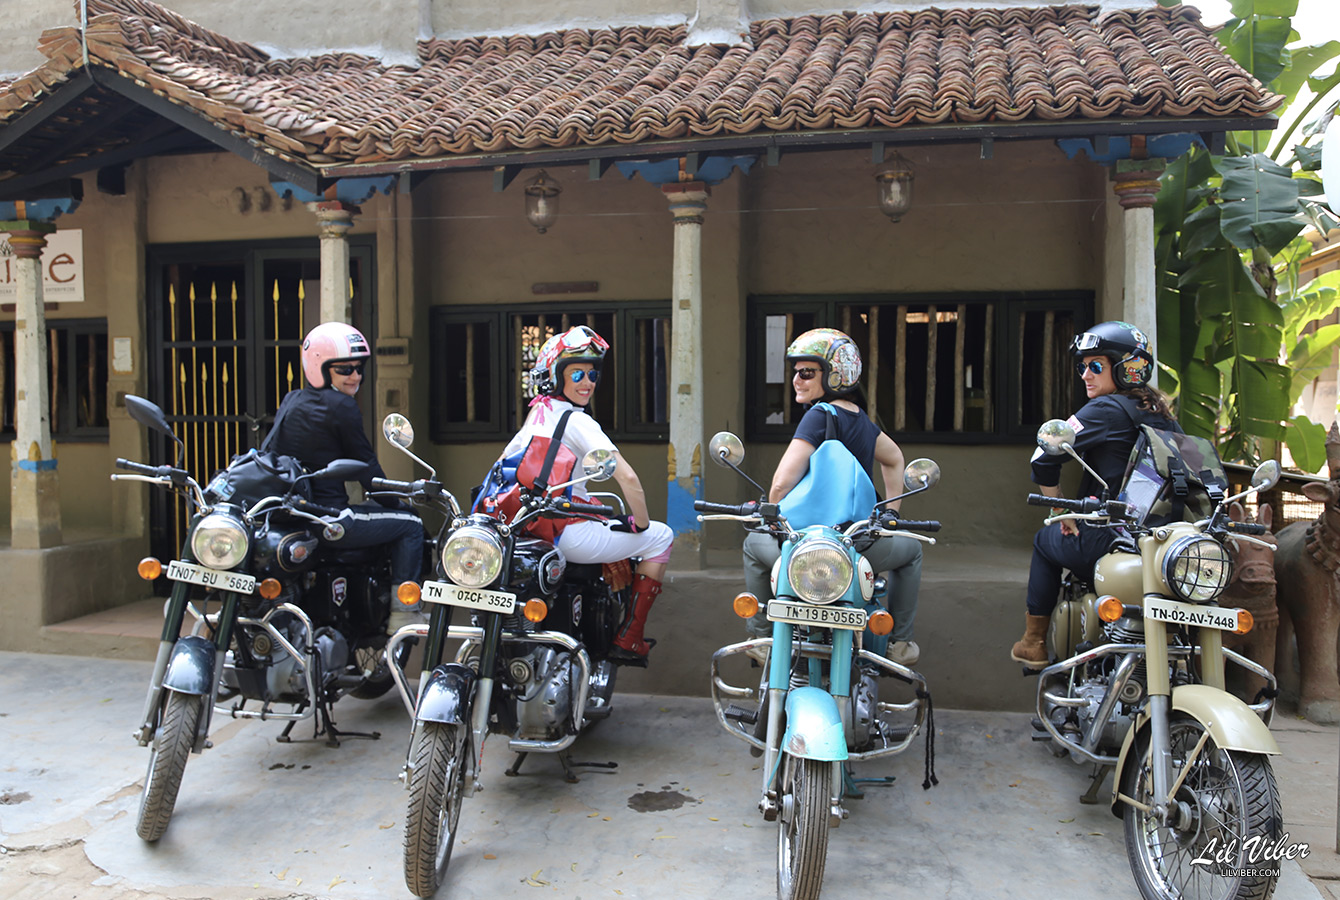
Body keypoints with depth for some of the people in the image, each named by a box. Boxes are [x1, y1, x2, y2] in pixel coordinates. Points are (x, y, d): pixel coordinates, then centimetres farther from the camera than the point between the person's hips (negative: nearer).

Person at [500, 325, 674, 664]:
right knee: (661, 536, 7)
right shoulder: (578, 421, -13)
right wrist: (641, 523, -9)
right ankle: (628, 639, 5)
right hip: (570, 532, -9)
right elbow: (627, 477, -23)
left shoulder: (534, 416, 12)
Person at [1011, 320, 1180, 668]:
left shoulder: (1105, 409, -10)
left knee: (1046, 540, 21)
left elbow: (1044, 460, -18)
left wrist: (1064, 515, -6)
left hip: (1108, 543, -7)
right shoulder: (1165, 415, 12)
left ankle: (1033, 643, 26)